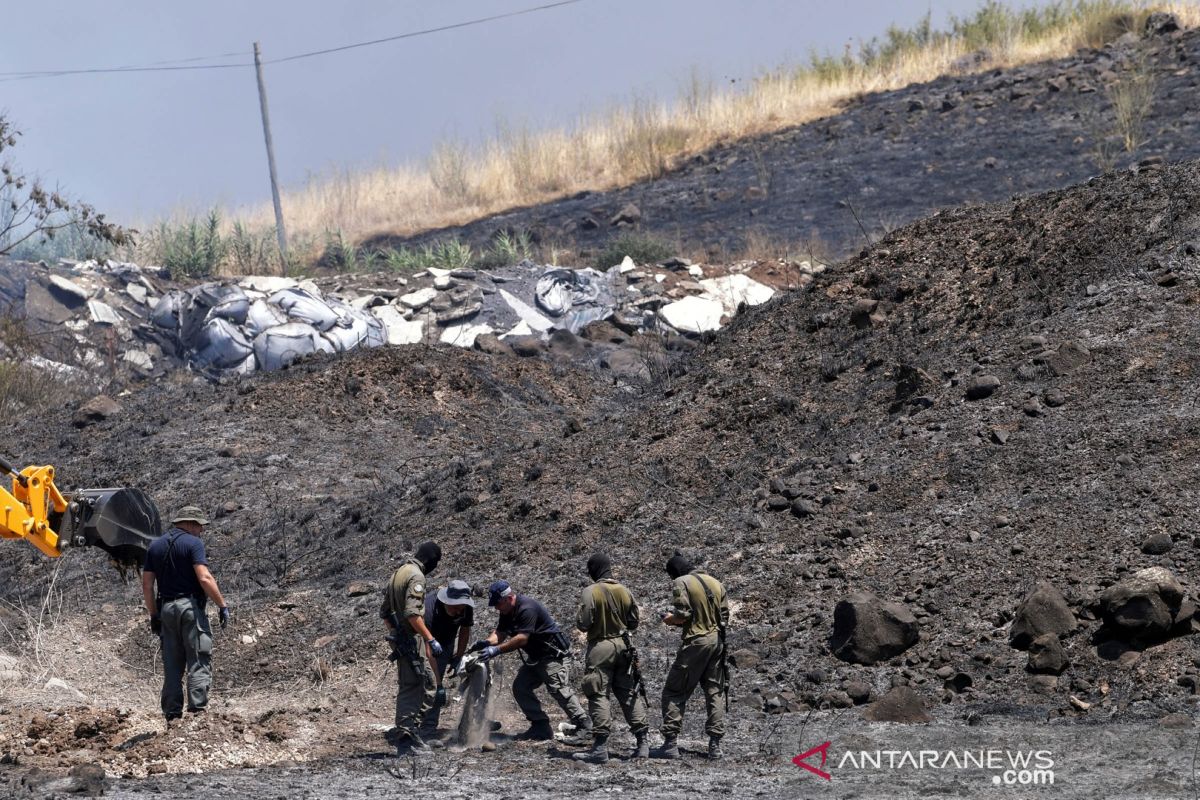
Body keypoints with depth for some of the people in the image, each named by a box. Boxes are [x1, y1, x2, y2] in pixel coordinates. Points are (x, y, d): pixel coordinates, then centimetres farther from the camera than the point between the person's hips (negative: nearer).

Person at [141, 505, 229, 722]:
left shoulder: (155, 546, 13)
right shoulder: (193, 543, -6)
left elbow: (147, 584, 12)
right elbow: (204, 578, -16)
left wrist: (154, 615, 18)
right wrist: (222, 605, -10)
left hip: (166, 608, 6)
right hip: (190, 606, -6)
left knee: (172, 665, 9)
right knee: (200, 662, -5)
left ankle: (172, 715, 6)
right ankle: (197, 709, -16)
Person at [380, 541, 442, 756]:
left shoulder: (398, 573, 16)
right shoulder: (416, 576, -14)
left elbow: (384, 612, 22)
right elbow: (412, 613, -25)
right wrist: (430, 639, -25)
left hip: (400, 640, 10)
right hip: (412, 640, -10)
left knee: (427, 685, 16)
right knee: (411, 689, -6)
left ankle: (412, 733, 18)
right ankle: (406, 740, -6)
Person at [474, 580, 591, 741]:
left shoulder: (527, 609, -25)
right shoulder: (507, 611, 6)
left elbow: (522, 638, -31)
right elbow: (500, 633, 2)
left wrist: (497, 650, -34)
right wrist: (487, 642, -20)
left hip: (551, 653, -10)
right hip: (535, 657, 10)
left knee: (558, 689, -14)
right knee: (520, 687, 3)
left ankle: (584, 725, -6)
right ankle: (541, 726, 5)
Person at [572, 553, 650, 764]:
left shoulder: (591, 592, -12)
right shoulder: (624, 592, 4)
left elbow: (583, 623, -15)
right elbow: (633, 623, 9)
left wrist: (579, 622, 8)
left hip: (600, 647, -5)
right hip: (623, 645, 5)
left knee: (598, 695, -3)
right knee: (630, 693, 12)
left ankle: (600, 748, -10)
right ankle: (642, 743, 12)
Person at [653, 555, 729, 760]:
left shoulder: (681, 583, -7)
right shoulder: (715, 583, 13)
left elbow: (683, 614, -15)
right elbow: (725, 615, 12)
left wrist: (670, 619, 4)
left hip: (695, 643, -6)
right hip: (717, 641, 6)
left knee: (674, 693, 1)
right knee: (715, 692, 11)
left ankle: (670, 743, -5)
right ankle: (715, 745, 7)